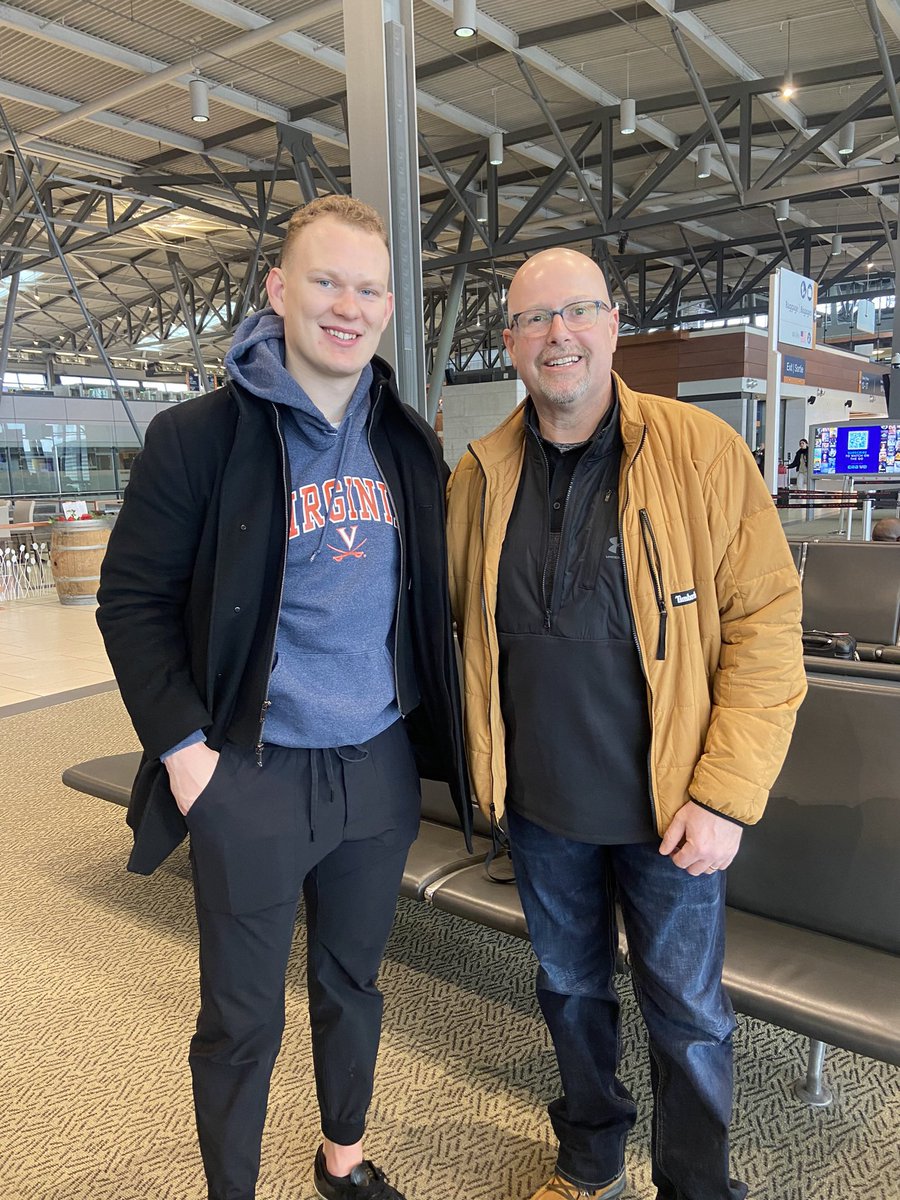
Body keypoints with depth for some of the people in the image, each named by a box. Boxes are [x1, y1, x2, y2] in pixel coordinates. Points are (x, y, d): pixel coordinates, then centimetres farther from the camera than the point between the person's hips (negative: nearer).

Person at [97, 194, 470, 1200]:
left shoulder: (409, 444, 5)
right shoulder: (199, 435, -9)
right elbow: (132, 599, -7)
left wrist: (437, 721, 7)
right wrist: (184, 746, -13)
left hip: (379, 766, 5)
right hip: (254, 776, -4)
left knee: (352, 984, 23)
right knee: (242, 1019, 12)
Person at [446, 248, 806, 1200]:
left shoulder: (702, 452, -11)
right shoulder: (479, 476, -1)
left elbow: (765, 623, -12)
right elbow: (443, 615, 11)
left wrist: (726, 795, -16)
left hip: (667, 807, -3)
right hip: (539, 804, 4)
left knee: (687, 1011, 14)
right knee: (570, 988, 22)